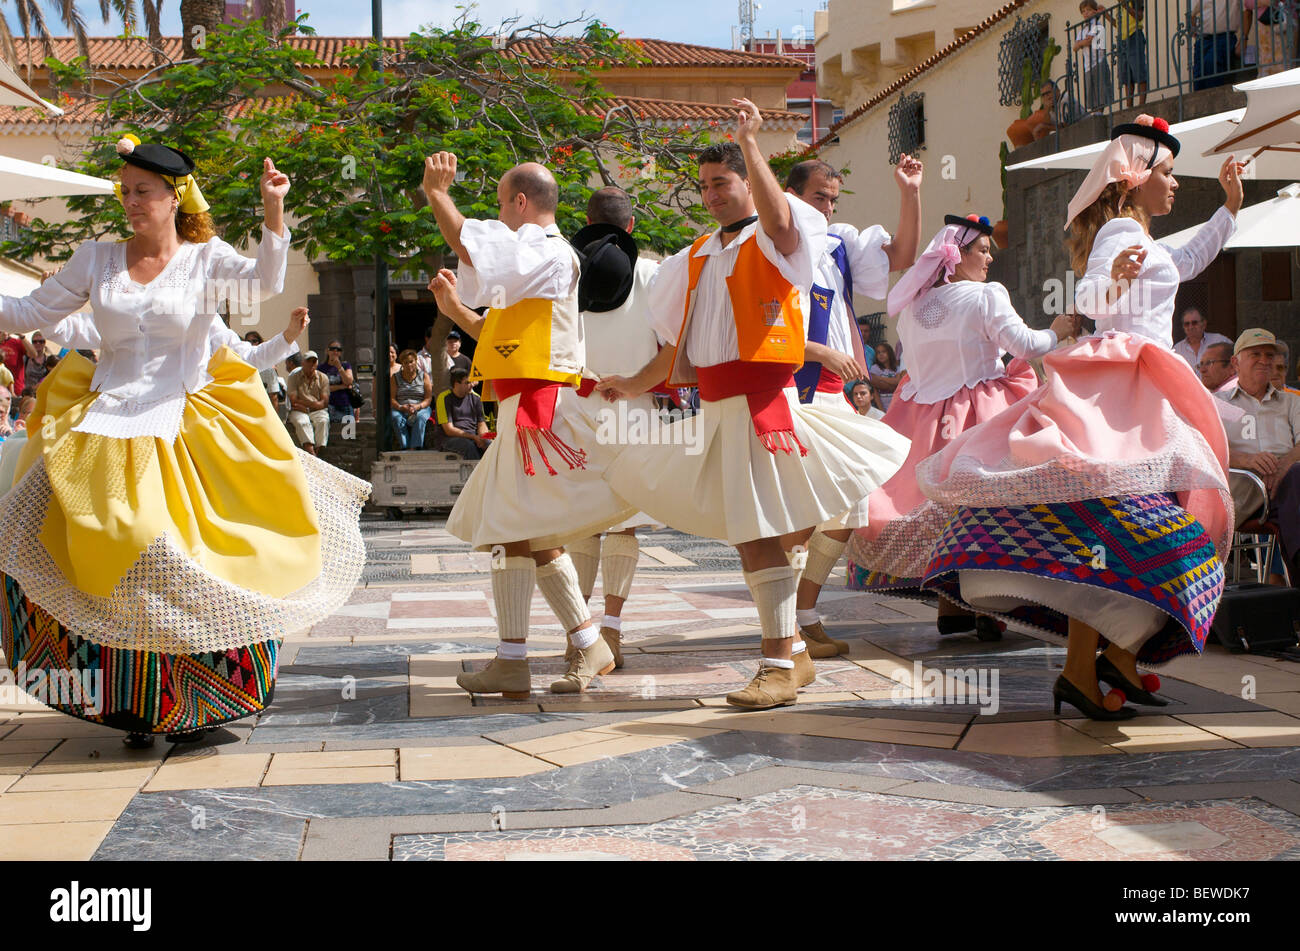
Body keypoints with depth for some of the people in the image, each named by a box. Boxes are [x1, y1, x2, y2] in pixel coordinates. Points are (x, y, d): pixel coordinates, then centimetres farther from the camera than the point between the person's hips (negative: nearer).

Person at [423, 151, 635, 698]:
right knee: (536, 535, 14)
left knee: (511, 528, -9)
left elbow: (469, 245, -24)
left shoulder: (545, 252, -10)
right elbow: (501, 336, 27)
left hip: (536, 403, -11)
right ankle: (588, 646, 19)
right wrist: (455, 309, 14)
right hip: (530, 402, 11)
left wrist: (436, 193, -9)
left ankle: (512, 662, -5)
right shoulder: (541, 258, 24)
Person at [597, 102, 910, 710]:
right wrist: (636, 385, 26)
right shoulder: (698, 256, 21)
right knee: (743, 534, 9)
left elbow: (778, 216, -27)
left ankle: (779, 664, -5)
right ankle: (792, 652, 20)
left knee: (758, 532, -11)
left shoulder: (773, 241, 0)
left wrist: (750, 143, -27)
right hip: (715, 407, 8)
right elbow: (680, 342, 27)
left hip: (762, 402, -7)